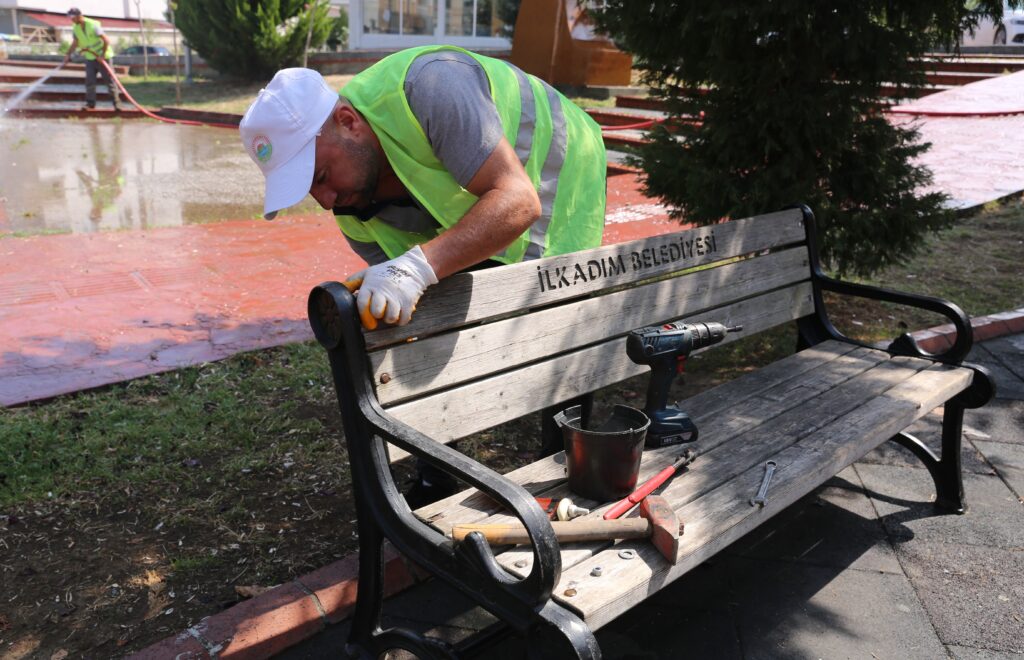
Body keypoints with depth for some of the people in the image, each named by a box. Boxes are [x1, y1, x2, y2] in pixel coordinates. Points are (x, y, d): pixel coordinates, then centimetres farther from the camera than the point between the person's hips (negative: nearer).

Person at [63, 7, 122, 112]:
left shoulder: (93, 25, -18)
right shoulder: (76, 28, 3)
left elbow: (106, 40, -20)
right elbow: (75, 43, 13)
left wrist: (103, 54, -23)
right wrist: (68, 55, 3)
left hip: (102, 57, -6)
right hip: (90, 58, 6)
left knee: (109, 80, -4)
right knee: (89, 81, 0)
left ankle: (116, 103, -1)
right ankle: (90, 103, 3)